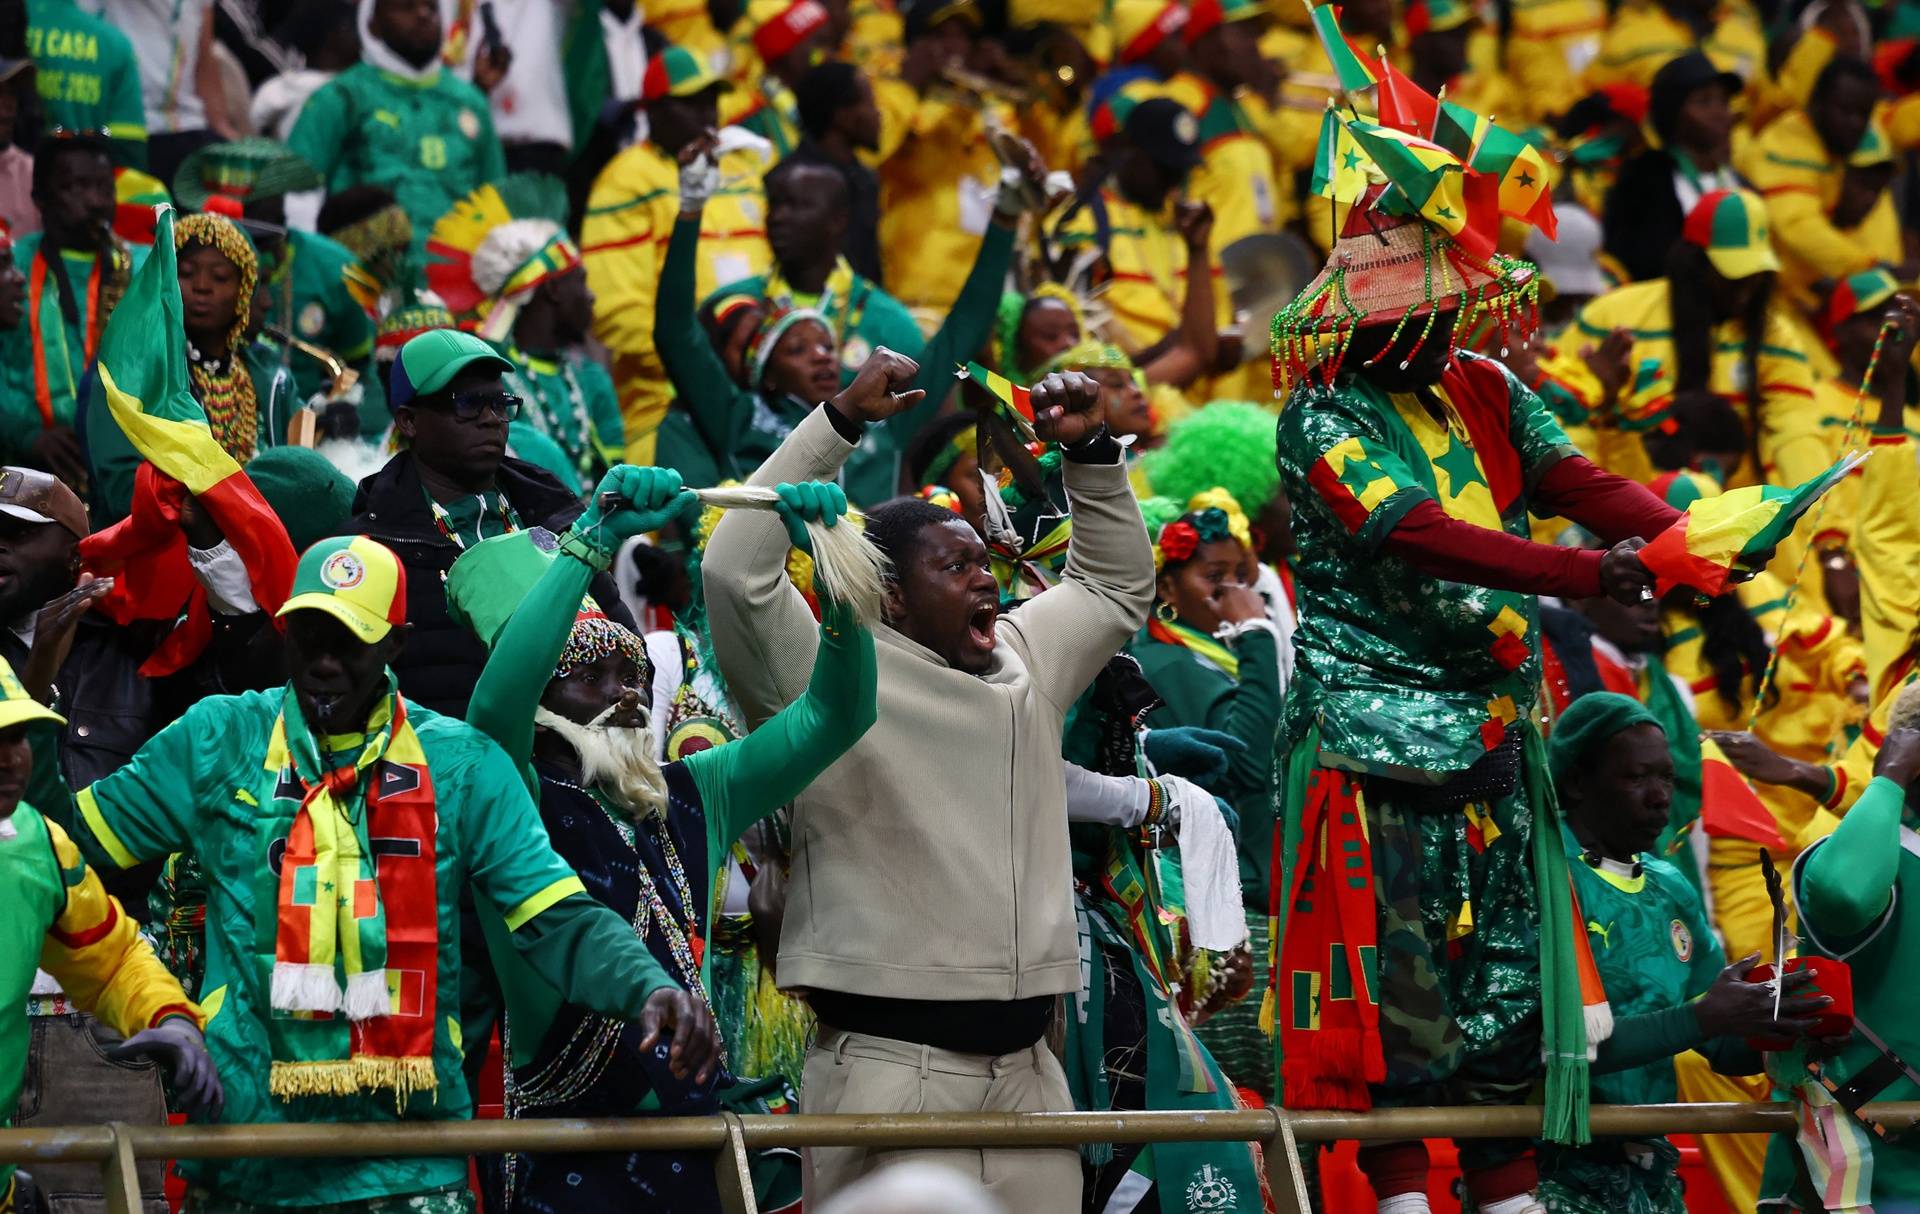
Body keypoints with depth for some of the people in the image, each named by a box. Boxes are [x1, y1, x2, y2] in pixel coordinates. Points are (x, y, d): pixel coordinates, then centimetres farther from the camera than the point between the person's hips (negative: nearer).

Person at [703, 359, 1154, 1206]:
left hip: (1026, 1068, 7)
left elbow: (1117, 584, 33)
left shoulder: (1022, 662, 19)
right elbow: (736, 569, -16)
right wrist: (842, 421, -14)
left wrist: (1088, 452, 20)